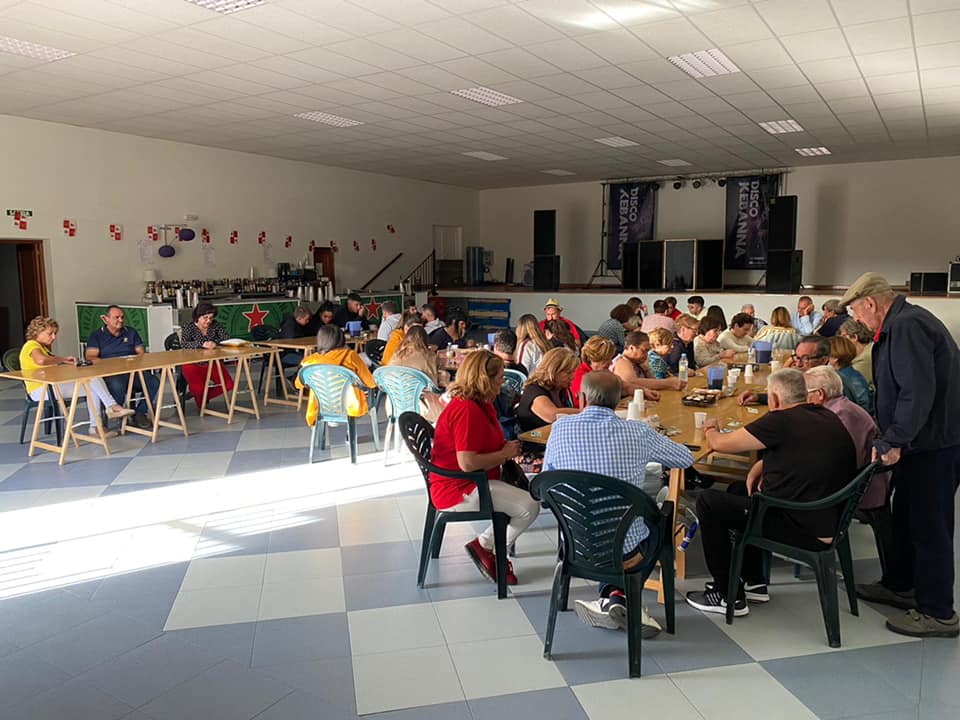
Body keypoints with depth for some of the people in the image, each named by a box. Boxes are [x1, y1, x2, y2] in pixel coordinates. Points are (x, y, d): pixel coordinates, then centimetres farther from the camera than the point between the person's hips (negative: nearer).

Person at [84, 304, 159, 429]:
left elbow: (141, 353, 15)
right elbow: (90, 357, 0)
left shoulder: (131, 332, 23)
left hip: (133, 371, 3)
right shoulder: (97, 336, 14)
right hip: (110, 374, -3)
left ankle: (139, 413, -9)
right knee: (117, 386, -41)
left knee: (154, 382, -28)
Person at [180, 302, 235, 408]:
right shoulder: (188, 327, -5)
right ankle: (201, 406, 11)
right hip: (193, 364, -4)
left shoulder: (215, 326, 4)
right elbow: (183, 344, -22)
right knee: (199, 388, -26)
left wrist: (215, 343, -29)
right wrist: (201, 344, -37)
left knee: (228, 385, -14)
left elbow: (227, 339, -8)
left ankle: (203, 397, 11)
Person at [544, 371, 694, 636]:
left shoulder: (561, 428, -9)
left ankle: (613, 599, 20)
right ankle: (618, 596, 19)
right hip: (626, 549, -2)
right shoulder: (638, 432, -10)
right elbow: (686, 458, 7)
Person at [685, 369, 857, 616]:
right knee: (739, 491, 26)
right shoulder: (827, 418, 7)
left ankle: (729, 597, 9)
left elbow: (719, 443, -11)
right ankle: (754, 582, 33)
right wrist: (759, 467, 7)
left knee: (708, 502, -1)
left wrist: (710, 429, 12)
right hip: (830, 519, 9)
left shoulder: (781, 421, -19)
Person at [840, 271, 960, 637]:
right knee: (906, 516, 22)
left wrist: (892, 441, -26)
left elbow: (918, 392, -29)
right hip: (923, 441, 11)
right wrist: (890, 437, 21)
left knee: (929, 526, -1)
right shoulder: (899, 325, 13)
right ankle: (898, 584, 38)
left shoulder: (908, 326, -21)